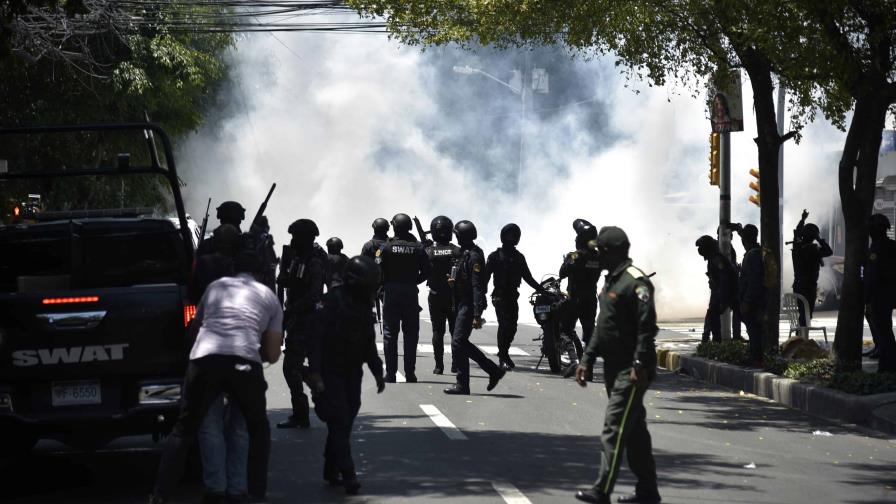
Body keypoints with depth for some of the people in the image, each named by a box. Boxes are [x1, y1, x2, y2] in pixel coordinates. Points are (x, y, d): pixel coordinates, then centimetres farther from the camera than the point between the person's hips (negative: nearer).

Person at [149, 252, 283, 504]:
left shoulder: (216, 285, 28)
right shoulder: (269, 297, 24)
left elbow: (195, 326, 42)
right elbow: (272, 355, 22)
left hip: (204, 358, 1)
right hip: (244, 361, -1)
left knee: (184, 429, 11)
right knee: (258, 429, 22)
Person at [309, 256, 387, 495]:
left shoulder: (364, 304, 8)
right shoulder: (333, 301, -16)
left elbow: (369, 341, 20)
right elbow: (317, 337, -19)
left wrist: (377, 371, 20)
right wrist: (315, 372, -24)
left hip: (352, 373, 7)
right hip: (331, 374, -7)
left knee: (344, 423, 8)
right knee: (340, 422, -11)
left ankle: (331, 470, 19)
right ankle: (347, 474, -14)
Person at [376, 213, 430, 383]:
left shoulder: (386, 247, -6)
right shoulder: (417, 247, 0)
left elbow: (378, 270, -9)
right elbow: (426, 271, 0)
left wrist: (383, 286, 7)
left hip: (391, 292, -1)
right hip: (411, 292, 1)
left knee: (390, 333, 3)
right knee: (411, 334, 6)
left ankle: (390, 373, -1)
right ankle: (410, 373, 4)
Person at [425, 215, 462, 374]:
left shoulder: (428, 252, -6)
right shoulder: (457, 251, -6)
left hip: (435, 297, 0)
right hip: (455, 296, 0)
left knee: (437, 332, 5)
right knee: (456, 331, 8)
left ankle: (439, 366, 1)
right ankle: (456, 365, 7)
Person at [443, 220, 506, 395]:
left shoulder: (474, 256, -16)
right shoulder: (464, 254, 15)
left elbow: (478, 286, -21)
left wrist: (477, 315, -25)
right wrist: (454, 281, 2)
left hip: (469, 306, -10)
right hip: (462, 304, 10)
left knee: (458, 343, -9)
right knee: (462, 343, 13)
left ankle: (462, 385, -3)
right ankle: (494, 370, 21)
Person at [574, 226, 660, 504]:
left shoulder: (636, 282, -15)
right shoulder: (611, 280, 16)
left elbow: (647, 327, -21)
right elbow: (603, 326, 22)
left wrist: (639, 366, -26)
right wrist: (587, 360, 18)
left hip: (631, 372, -10)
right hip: (614, 367, 10)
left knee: (614, 429, -14)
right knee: (634, 431, 14)